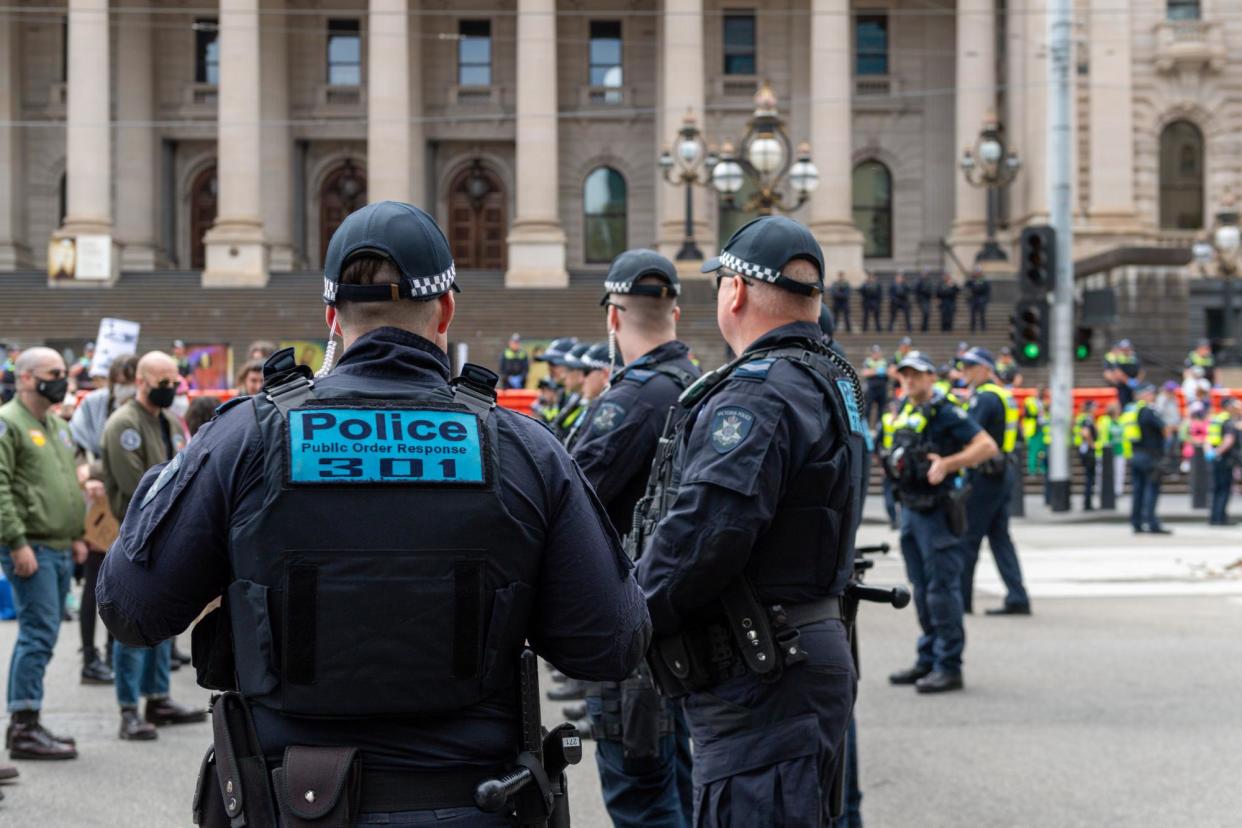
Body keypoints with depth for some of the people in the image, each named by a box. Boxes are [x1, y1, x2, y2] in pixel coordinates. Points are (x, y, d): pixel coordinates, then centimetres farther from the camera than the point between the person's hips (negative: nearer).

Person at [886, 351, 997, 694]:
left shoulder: (945, 413, -11)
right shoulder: (904, 414, 14)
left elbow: (988, 446, -18)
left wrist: (946, 463, -25)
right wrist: (894, 465, 13)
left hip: (937, 512, -9)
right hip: (910, 509, 9)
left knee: (942, 589, -7)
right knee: (921, 589, 14)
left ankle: (949, 668, -3)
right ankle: (927, 660, 22)